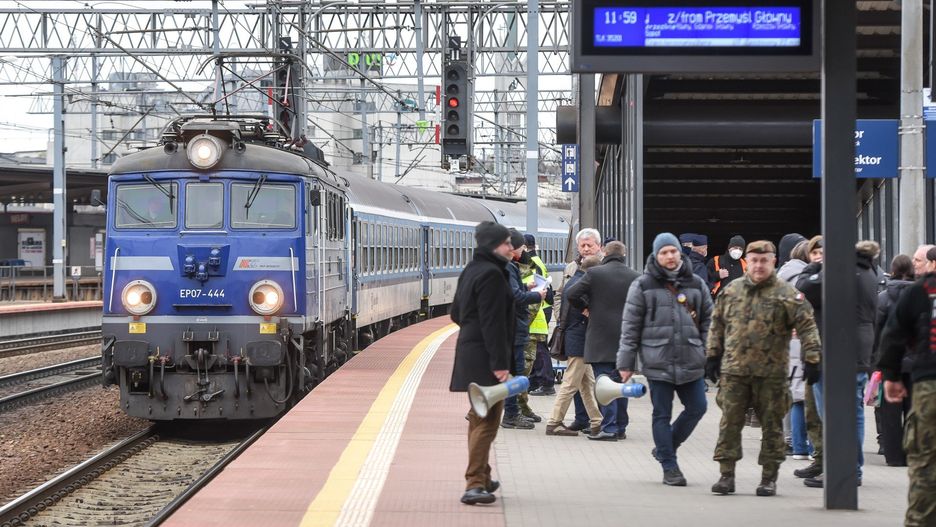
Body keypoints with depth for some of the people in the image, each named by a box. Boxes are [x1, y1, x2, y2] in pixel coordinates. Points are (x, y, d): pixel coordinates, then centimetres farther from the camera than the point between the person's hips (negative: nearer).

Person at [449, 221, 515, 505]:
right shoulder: (491, 274, -16)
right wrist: (500, 362, -23)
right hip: (485, 356, -10)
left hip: (469, 351, 10)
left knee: (479, 418, 20)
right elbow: (493, 322, -21)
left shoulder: (471, 271, 14)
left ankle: (481, 478, 30)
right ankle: (474, 484, -16)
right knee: (486, 421, -11)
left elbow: (456, 312, 22)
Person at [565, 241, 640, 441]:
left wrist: (585, 306, 10)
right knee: (620, 383, 12)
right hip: (626, 339, 4)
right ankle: (620, 427, 16)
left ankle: (609, 428, -11)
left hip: (601, 340, -4)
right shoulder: (635, 277, 2)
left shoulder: (595, 273, -7)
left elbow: (571, 294, -8)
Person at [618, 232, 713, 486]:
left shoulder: (695, 284, 9)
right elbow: (630, 326, 0)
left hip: (691, 361, 3)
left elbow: (708, 320, 14)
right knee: (662, 414, 2)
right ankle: (669, 467, 10)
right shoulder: (643, 286, 0)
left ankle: (665, 448, 25)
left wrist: (709, 354, 7)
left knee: (697, 407, 4)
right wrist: (626, 363, -3)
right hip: (658, 362, -3)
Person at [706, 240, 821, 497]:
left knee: (771, 426, 4)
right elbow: (717, 324, 17)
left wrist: (811, 359, -14)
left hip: (771, 372, -2)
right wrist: (712, 356, 12)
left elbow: (807, 326, -7)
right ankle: (727, 475, 8)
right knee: (729, 423, 1)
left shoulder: (786, 294, -3)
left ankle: (769, 478, 14)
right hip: (734, 370, 3)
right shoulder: (731, 291, 9)